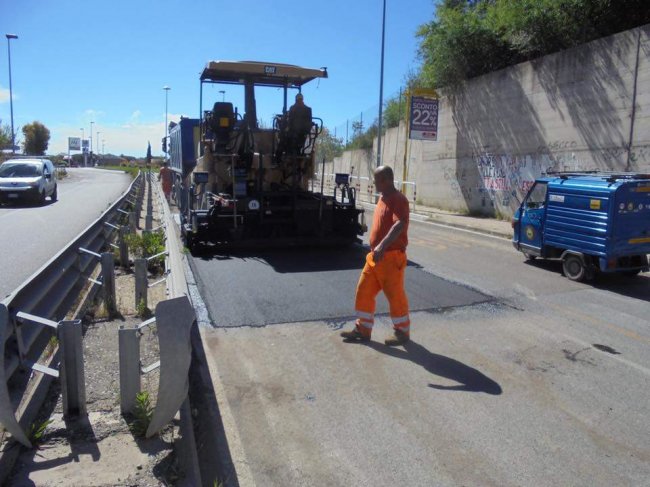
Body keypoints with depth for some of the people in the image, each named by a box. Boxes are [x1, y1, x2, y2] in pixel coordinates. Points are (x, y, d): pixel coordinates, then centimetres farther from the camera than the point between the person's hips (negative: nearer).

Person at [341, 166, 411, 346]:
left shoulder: (399, 199, -16)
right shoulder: (383, 198, 13)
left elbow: (400, 225, -33)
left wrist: (382, 245, -44)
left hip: (391, 257, -9)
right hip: (375, 256, 9)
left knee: (395, 295, 4)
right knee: (364, 291, 10)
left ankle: (402, 332, 21)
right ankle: (363, 330, 22)